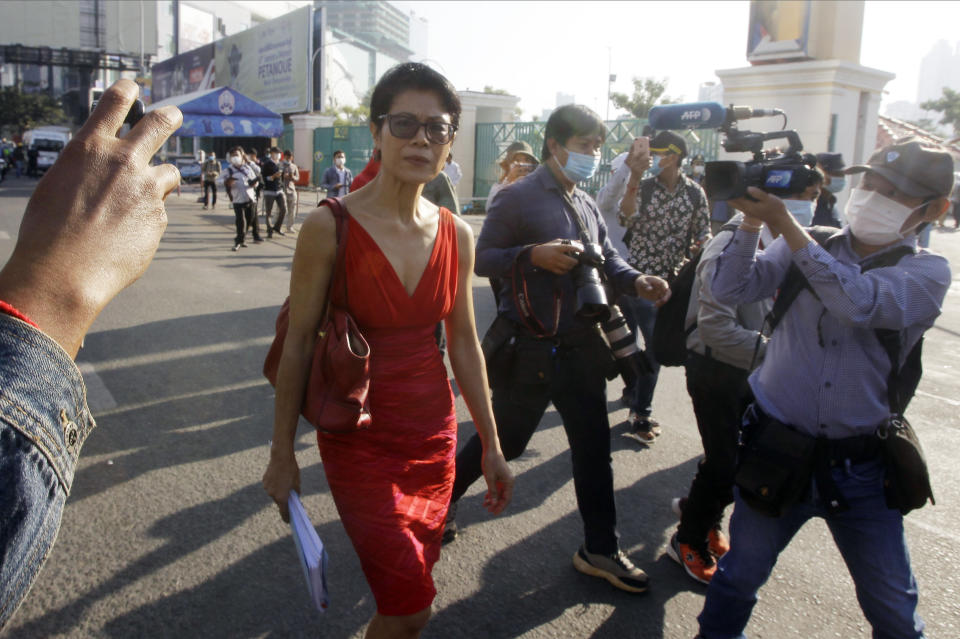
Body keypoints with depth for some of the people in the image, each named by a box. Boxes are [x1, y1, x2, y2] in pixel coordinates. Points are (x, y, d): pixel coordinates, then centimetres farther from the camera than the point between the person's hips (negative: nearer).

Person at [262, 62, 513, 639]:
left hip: (435, 433, 5)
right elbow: (298, 342, -8)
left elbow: (464, 343, 6)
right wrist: (282, 453, -3)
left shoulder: (456, 234, 0)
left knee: (411, 587, 16)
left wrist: (492, 447, 9)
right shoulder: (330, 226, -13)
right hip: (359, 440, -4)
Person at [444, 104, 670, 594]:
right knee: (504, 440, 8)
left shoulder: (586, 205, 14)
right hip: (528, 350, -7)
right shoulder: (518, 197, -10)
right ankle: (443, 492, 36)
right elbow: (482, 259, -11)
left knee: (594, 447, 10)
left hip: (580, 346, 7)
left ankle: (600, 549, 25)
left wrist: (637, 282, -2)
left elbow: (607, 259, 17)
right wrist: (534, 255, -25)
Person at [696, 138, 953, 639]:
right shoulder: (809, 245, 2)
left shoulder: (926, 272, -4)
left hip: (859, 466, 0)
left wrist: (784, 224, -28)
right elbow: (730, 290, -9)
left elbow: (858, 304, -26)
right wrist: (752, 220, -20)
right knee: (738, 579, 16)